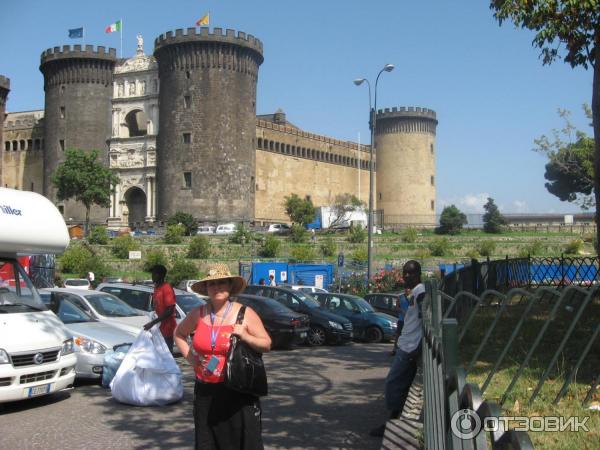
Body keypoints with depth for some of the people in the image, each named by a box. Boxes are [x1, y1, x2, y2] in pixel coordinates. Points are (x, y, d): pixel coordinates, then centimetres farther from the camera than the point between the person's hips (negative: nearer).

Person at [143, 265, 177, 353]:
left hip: (167, 329, -9)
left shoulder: (167, 288, -17)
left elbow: (170, 311, -22)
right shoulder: (156, 288, 11)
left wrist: (153, 323, -23)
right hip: (159, 328, 9)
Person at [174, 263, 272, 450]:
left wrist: (245, 336, -18)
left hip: (237, 391, -3)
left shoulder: (245, 314, -4)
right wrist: (190, 357, 8)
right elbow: (179, 333, 22)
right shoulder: (198, 314, 4)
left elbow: (266, 345, -1)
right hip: (205, 392, 3)